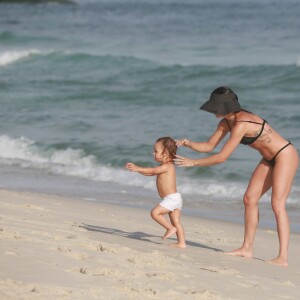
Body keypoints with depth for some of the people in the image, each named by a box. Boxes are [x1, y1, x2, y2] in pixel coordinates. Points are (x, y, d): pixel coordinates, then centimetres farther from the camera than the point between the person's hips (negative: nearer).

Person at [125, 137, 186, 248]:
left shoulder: (167, 166, -12)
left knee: (155, 212, -15)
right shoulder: (165, 167, 20)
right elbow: (150, 173, 20)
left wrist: (138, 168, -19)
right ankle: (181, 242, 8)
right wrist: (137, 168, 11)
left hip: (171, 198, -10)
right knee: (176, 221, 9)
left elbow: (153, 171, -18)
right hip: (175, 199, 10)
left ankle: (170, 228, -7)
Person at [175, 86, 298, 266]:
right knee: (250, 199, 7)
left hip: (285, 156, -10)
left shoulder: (241, 124, -28)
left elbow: (222, 157, -27)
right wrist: (189, 143, -11)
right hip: (270, 159, 10)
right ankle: (247, 249, 13)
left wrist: (193, 162, -21)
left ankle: (283, 257, -19)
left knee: (277, 204, -16)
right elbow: (209, 146, 8)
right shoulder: (226, 122, 1)